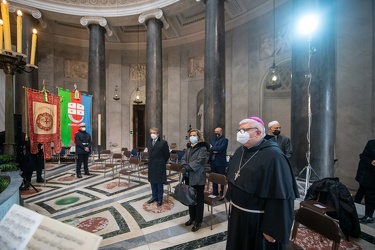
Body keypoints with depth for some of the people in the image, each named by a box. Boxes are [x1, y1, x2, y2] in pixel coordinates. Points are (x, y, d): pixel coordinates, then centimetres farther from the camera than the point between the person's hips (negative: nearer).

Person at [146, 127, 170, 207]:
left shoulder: (163, 142, -13)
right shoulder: (149, 142, 8)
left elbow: (167, 154, -7)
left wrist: (162, 162, 1)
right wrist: (151, 161, 12)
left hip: (159, 166, -6)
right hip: (151, 166, 6)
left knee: (159, 183, 5)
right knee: (153, 182, 16)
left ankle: (160, 199, 20)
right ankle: (154, 197, 32)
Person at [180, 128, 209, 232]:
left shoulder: (203, 148, -9)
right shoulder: (189, 147, 12)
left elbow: (199, 161, -20)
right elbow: (183, 158, 6)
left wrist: (187, 167, -23)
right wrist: (184, 166, -15)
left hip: (198, 177, -6)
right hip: (188, 177, 7)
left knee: (199, 199, 7)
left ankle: (198, 221, 21)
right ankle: (192, 217, 35)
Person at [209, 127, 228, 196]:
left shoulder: (224, 140, -5)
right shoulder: (212, 140, 15)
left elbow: (221, 148, -21)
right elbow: (208, 149, 4)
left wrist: (212, 148, -9)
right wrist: (213, 151, -15)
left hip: (220, 163, -6)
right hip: (213, 162, 6)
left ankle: (222, 194, 16)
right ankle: (215, 192, 29)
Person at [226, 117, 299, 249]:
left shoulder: (273, 156, -24)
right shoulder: (240, 151, 1)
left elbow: (281, 197, -24)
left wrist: (273, 229, -20)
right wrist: (231, 200, 16)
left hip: (257, 220, -7)